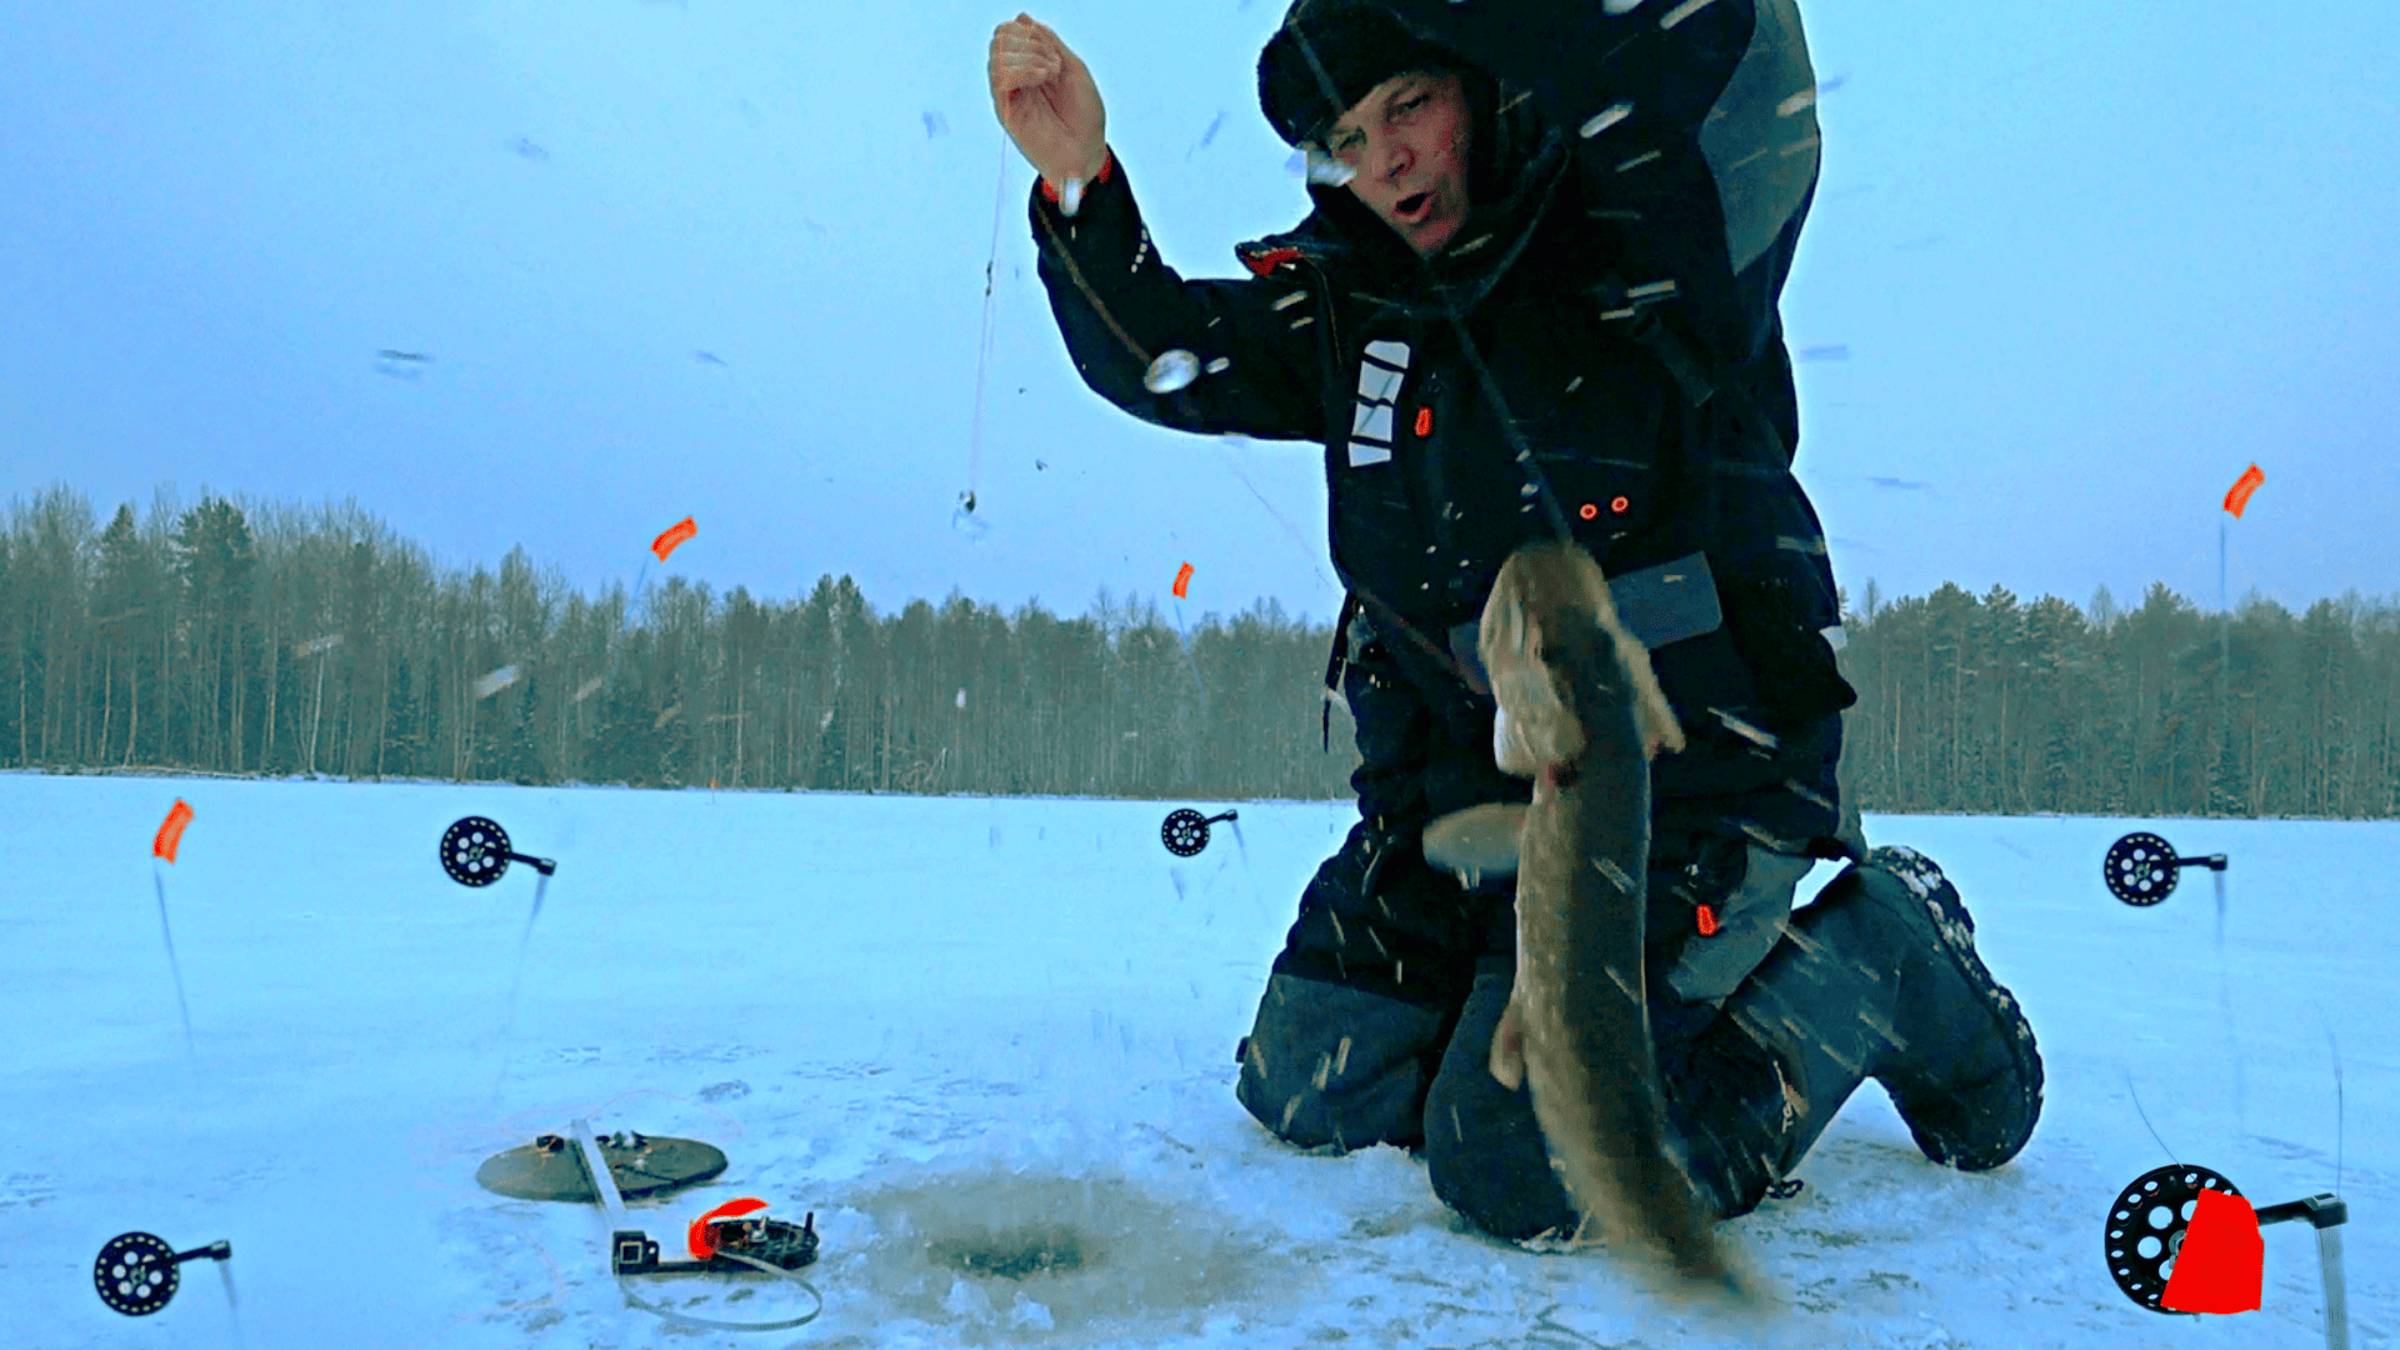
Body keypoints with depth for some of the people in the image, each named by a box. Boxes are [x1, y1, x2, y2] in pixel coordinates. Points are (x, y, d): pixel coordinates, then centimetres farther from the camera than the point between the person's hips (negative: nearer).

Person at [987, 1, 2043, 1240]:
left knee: (1520, 1173, -12)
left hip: (1681, 779, -7)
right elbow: (1158, 356, -2)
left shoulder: (1660, 237, -12)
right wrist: (1080, 184, -19)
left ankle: (1876, 957, 8)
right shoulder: (1348, 302, 5)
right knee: (1307, 1095, 12)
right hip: (1452, 780, 7)